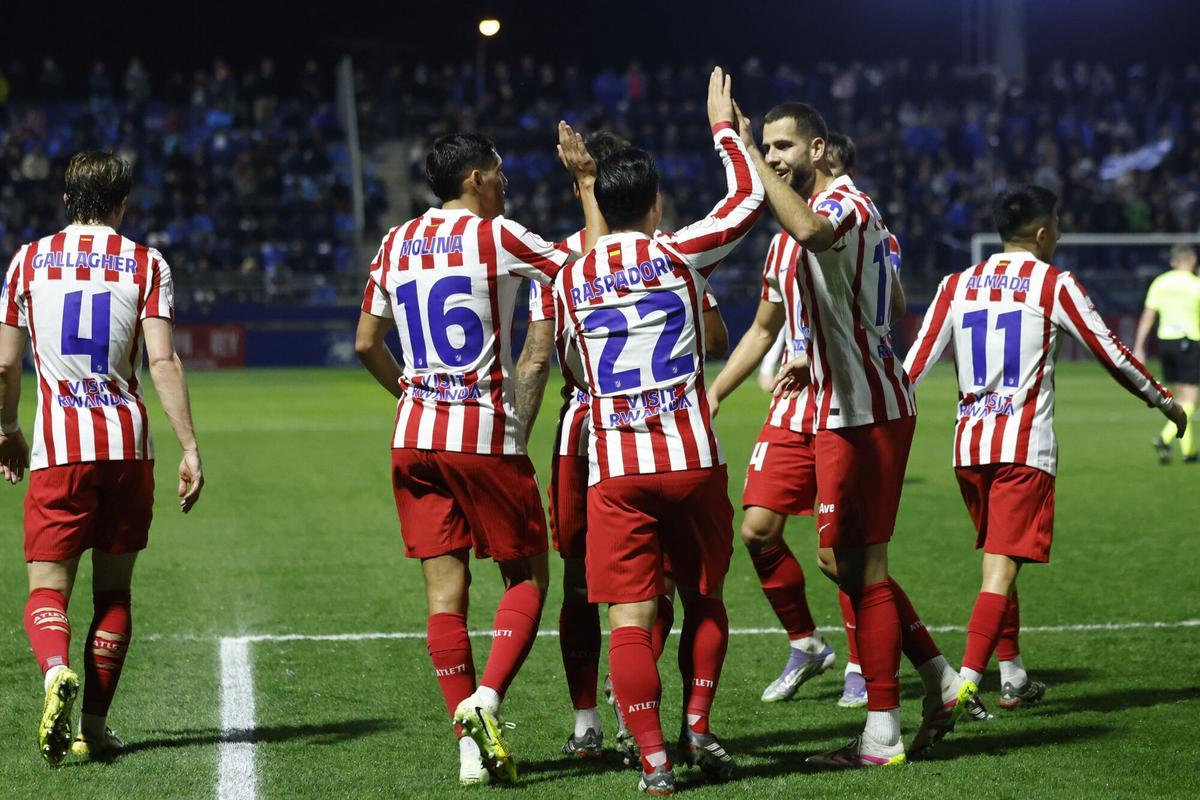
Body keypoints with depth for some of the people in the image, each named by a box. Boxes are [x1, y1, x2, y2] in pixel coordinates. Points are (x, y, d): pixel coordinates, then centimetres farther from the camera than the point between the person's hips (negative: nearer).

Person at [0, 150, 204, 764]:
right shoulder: (146, 264, 3)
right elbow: (162, 362, -7)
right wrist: (190, 449, -5)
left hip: (59, 447, -1)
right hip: (128, 445, 1)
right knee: (113, 590, 12)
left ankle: (56, 672, -29)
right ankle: (94, 726, 11)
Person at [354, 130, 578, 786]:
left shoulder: (396, 244, 11)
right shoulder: (496, 236, -7)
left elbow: (366, 344, 16)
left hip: (415, 437, 5)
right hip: (486, 436, -5)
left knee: (445, 589, 4)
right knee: (526, 577, 7)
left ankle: (470, 741, 0)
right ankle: (486, 698, -13)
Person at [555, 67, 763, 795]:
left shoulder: (569, 279, 6)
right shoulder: (679, 255, -1)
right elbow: (750, 197, 9)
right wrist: (725, 128, 22)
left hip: (613, 469, 1)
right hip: (691, 459, -1)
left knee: (630, 617, -1)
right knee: (705, 599, 18)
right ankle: (698, 727, 15)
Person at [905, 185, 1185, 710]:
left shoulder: (957, 285, 9)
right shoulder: (1055, 286, -2)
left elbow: (916, 363, 3)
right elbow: (1112, 355, 3)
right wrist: (1164, 401, 16)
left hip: (969, 444, 5)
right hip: (1025, 447, -5)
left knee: (997, 561, 18)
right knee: (1003, 566, -9)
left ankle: (1013, 679, 24)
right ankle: (966, 682, -21)